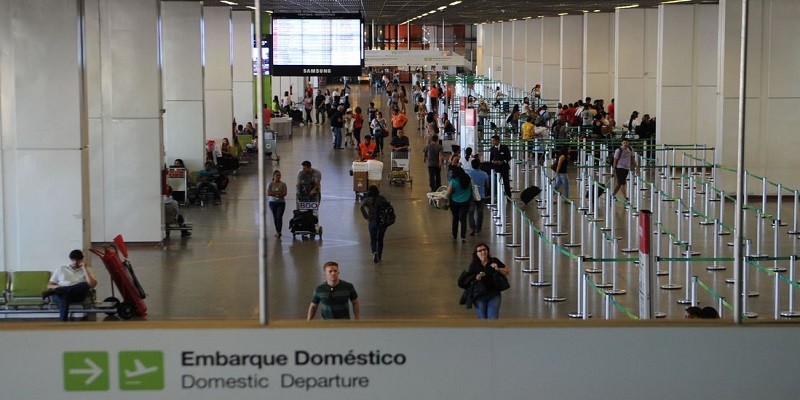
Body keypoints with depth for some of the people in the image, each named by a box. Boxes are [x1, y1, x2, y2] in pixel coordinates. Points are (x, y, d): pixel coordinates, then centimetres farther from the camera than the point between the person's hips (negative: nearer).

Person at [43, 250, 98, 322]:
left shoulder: (87, 270, 20)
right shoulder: (61, 269, 24)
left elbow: (92, 284, -1)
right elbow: (49, 285, 19)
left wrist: (85, 269, 0)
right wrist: (55, 287, -5)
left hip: (77, 294, 0)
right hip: (61, 293, 0)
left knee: (85, 285, -37)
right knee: (64, 297, -40)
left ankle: (52, 291, -42)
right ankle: (63, 320, -57)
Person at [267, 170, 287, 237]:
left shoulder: (283, 184, 2)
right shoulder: (270, 184, 3)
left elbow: (284, 193, -9)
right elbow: (268, 193, -9)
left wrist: (274, 193, -17)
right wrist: (278, 193, -14)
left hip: (281, 202, -2)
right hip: (273, 202, 2)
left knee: (279, 217, -13)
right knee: (275, 217, 7)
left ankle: (278, 232, -18)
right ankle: (277, 231, 19)